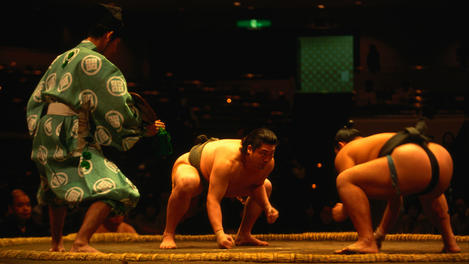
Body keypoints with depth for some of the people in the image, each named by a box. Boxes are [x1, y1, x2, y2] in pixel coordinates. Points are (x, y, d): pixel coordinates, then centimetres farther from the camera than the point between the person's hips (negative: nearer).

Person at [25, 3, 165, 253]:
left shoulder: (62, 59, 18)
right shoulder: (96, 63, -8)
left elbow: (36, 100, 23)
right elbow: (118, 109, -10)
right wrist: (144, 128, 3)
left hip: (45, 136, 9)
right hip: (73, 141, -9)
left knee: (58, 189, 30)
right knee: (114, 189, -14)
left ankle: (56, 244, 36)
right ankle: (81, 241, -24)